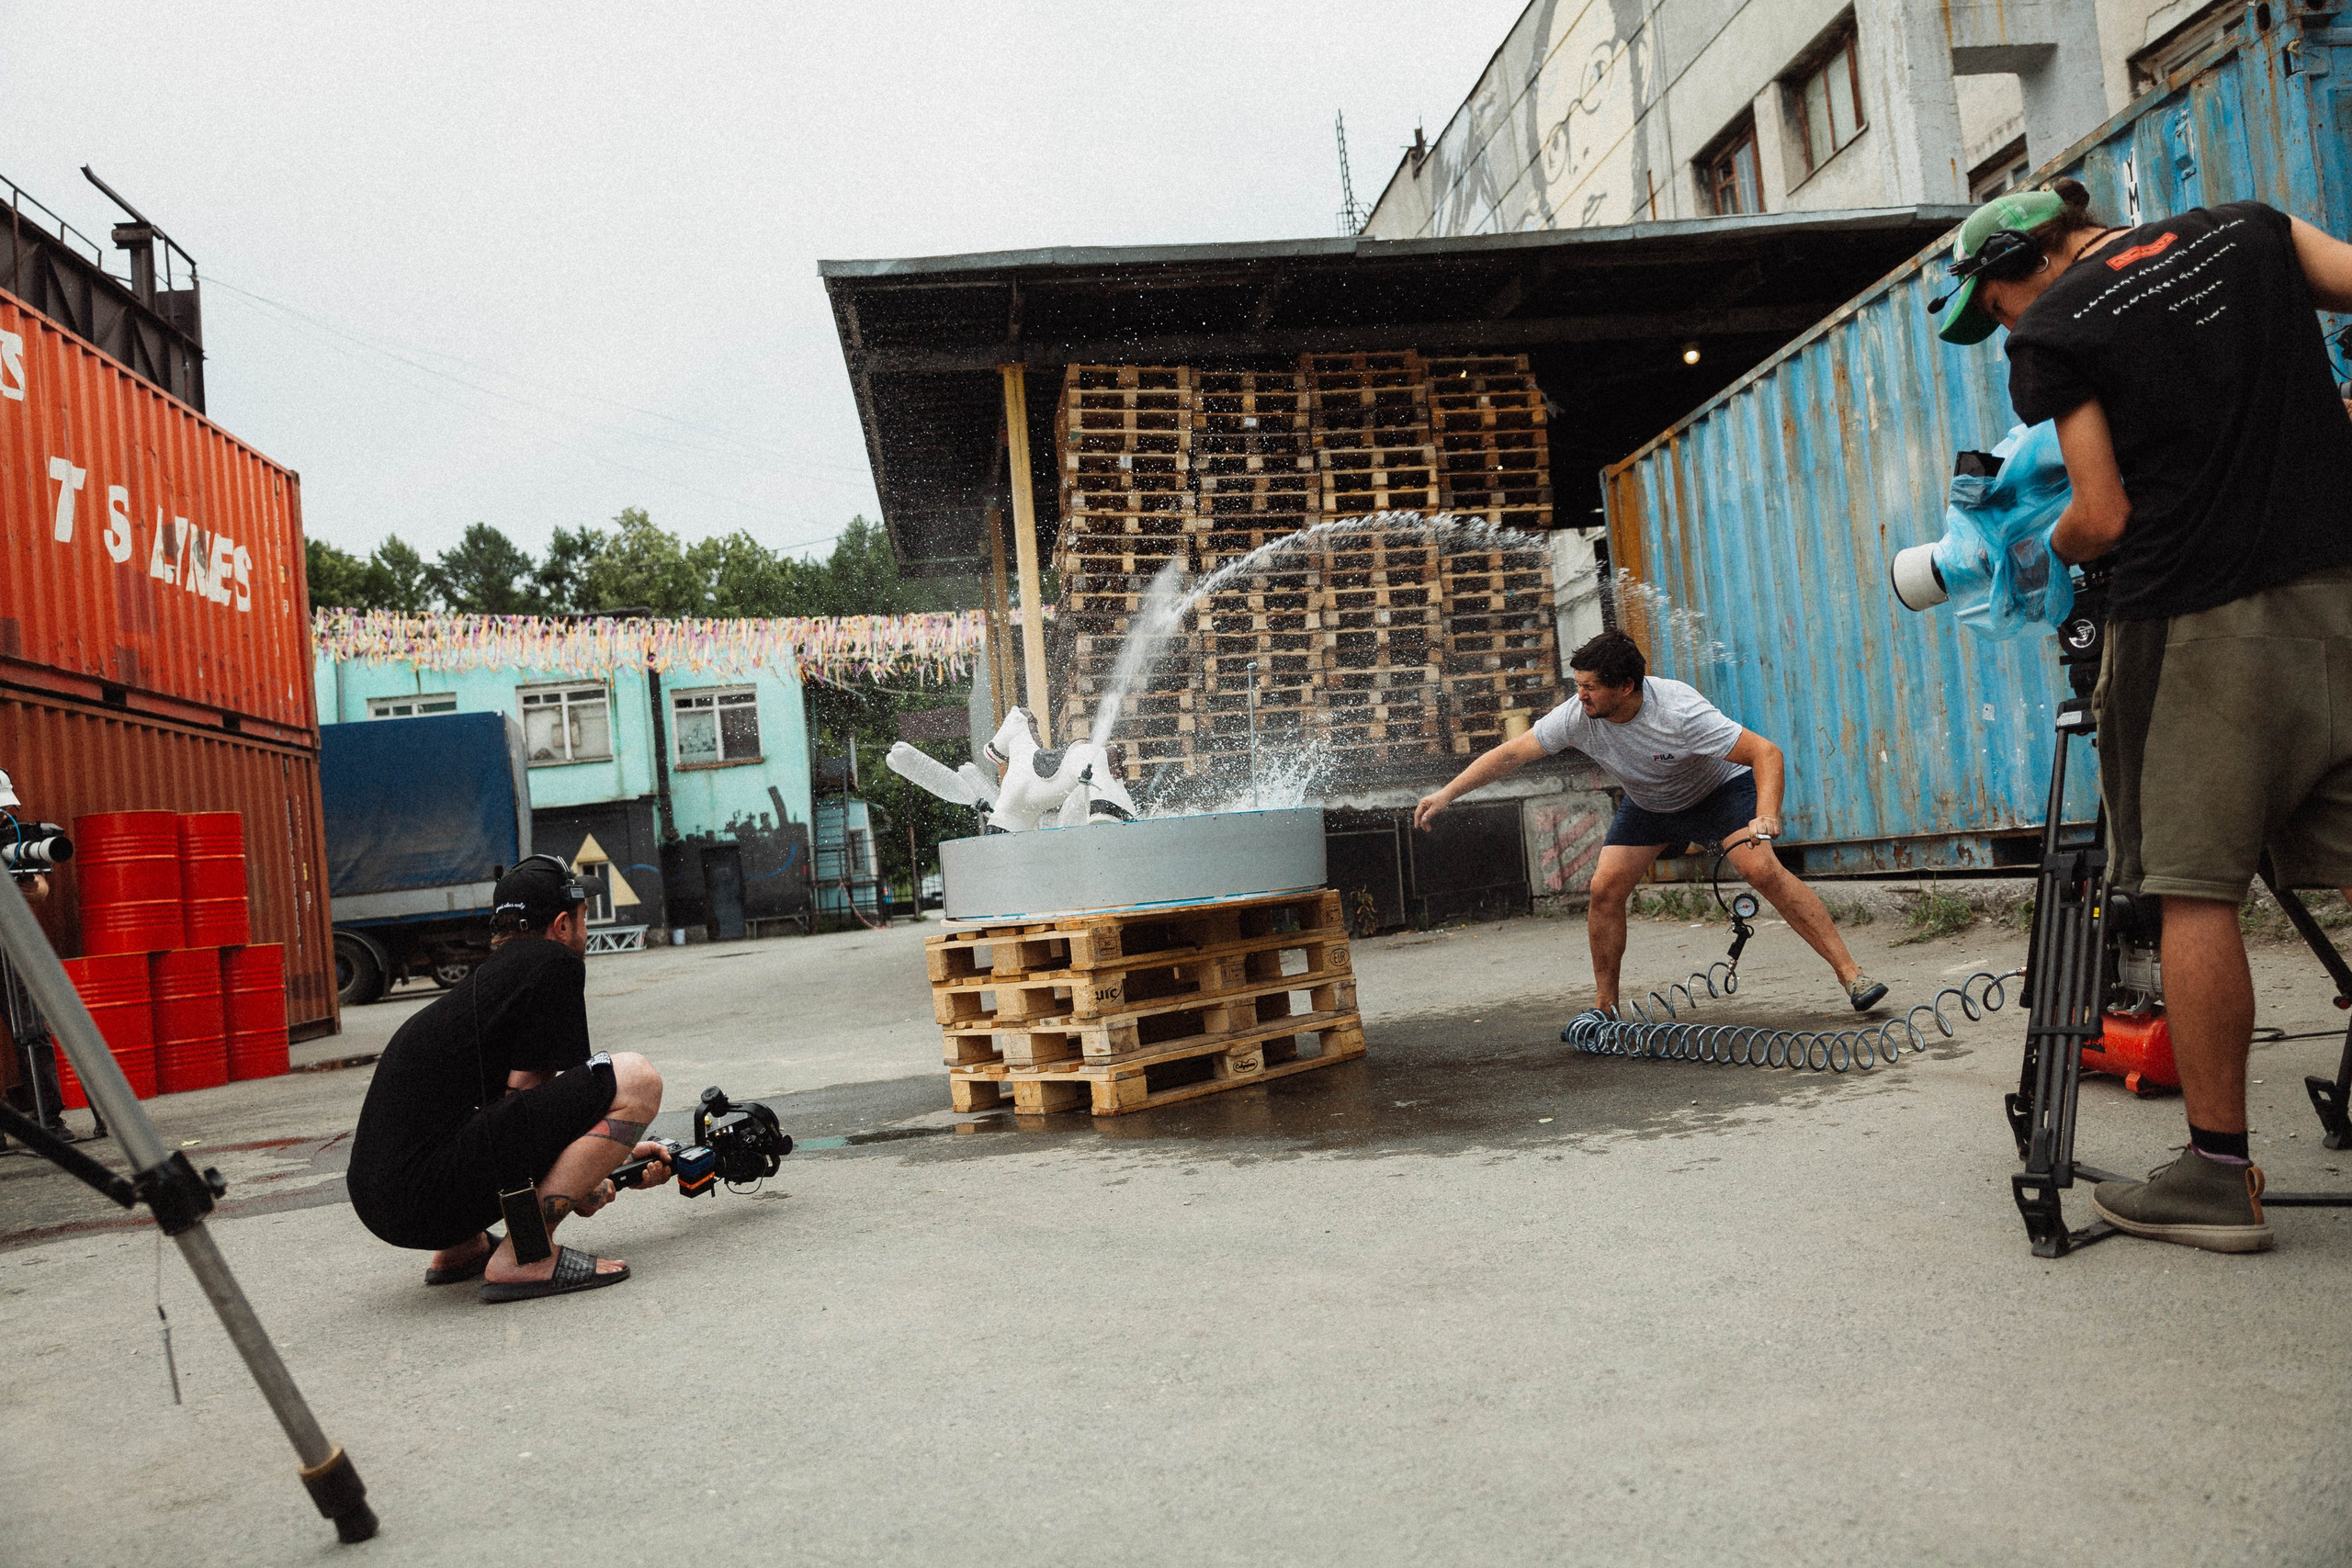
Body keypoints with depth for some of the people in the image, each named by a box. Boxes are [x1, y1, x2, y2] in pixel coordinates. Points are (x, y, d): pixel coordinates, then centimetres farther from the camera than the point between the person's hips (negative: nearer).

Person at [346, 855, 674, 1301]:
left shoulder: (487, 975, 24)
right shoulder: (554, 962, -2)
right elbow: (527, 1096, -7)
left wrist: (624, 1154, 41)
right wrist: (581, 1190, 7)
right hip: (432, 1197, -10)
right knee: (635, 1079, -11)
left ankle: (461, 1248, 19)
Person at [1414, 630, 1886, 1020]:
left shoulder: (1677, 711, -37)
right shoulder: (1577, 716, -24)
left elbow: (1767, 753, -35)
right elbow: (1510, 754, -15)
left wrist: (1767, 817, -51)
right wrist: (1445, 795, -20)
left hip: (1719, 789, -4)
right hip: (1648, 804, 4)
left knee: (1763, 870, -25)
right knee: (1605, 888, -11)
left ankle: (1850, 973, -16)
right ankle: (1604, 1006, 6)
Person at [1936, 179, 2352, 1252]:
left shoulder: (2052, 332, -1)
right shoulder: (2246, 229, 14)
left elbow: (2105, 518, -6)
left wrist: (2050, 547, 15)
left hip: (2198, 620, -5)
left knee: (2197, 890, 1)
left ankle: (2218, 1172, 5)